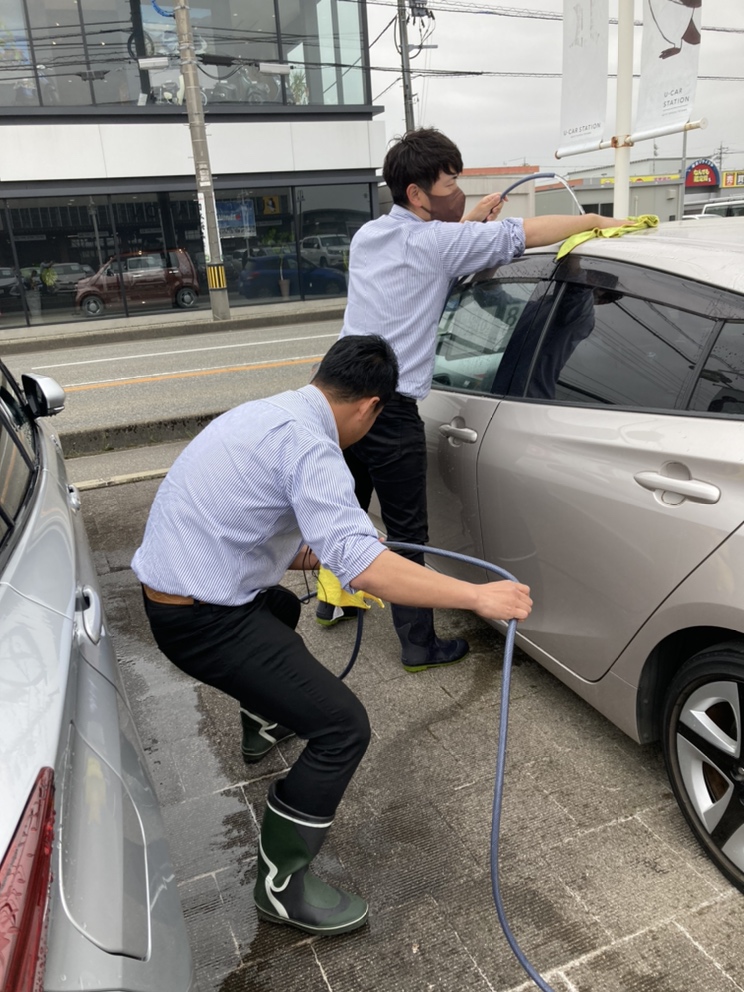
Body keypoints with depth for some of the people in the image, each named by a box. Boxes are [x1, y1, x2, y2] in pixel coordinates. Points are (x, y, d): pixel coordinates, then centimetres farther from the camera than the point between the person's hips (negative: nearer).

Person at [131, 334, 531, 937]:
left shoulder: (269, 413, 8)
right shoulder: (307, 443, -22)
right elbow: (364, 568, -32)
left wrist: (322, 554, 27)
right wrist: (478, 596, -26)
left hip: (172, 588, 10)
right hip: (203, 620, -10)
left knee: (280, 608, 38)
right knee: (342, 726, -9)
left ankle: (262, 726, 61)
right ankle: (282, 885, 9)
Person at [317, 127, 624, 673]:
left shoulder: (367, 235, 14)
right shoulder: (436, 241, -9)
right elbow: (527, 233, -8)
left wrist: (471, 220, 23)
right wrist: (595, 220, 4)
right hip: (390, 412, -8)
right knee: (407, 531, 2)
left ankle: (332, 601, 41)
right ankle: (420, 645, 13)